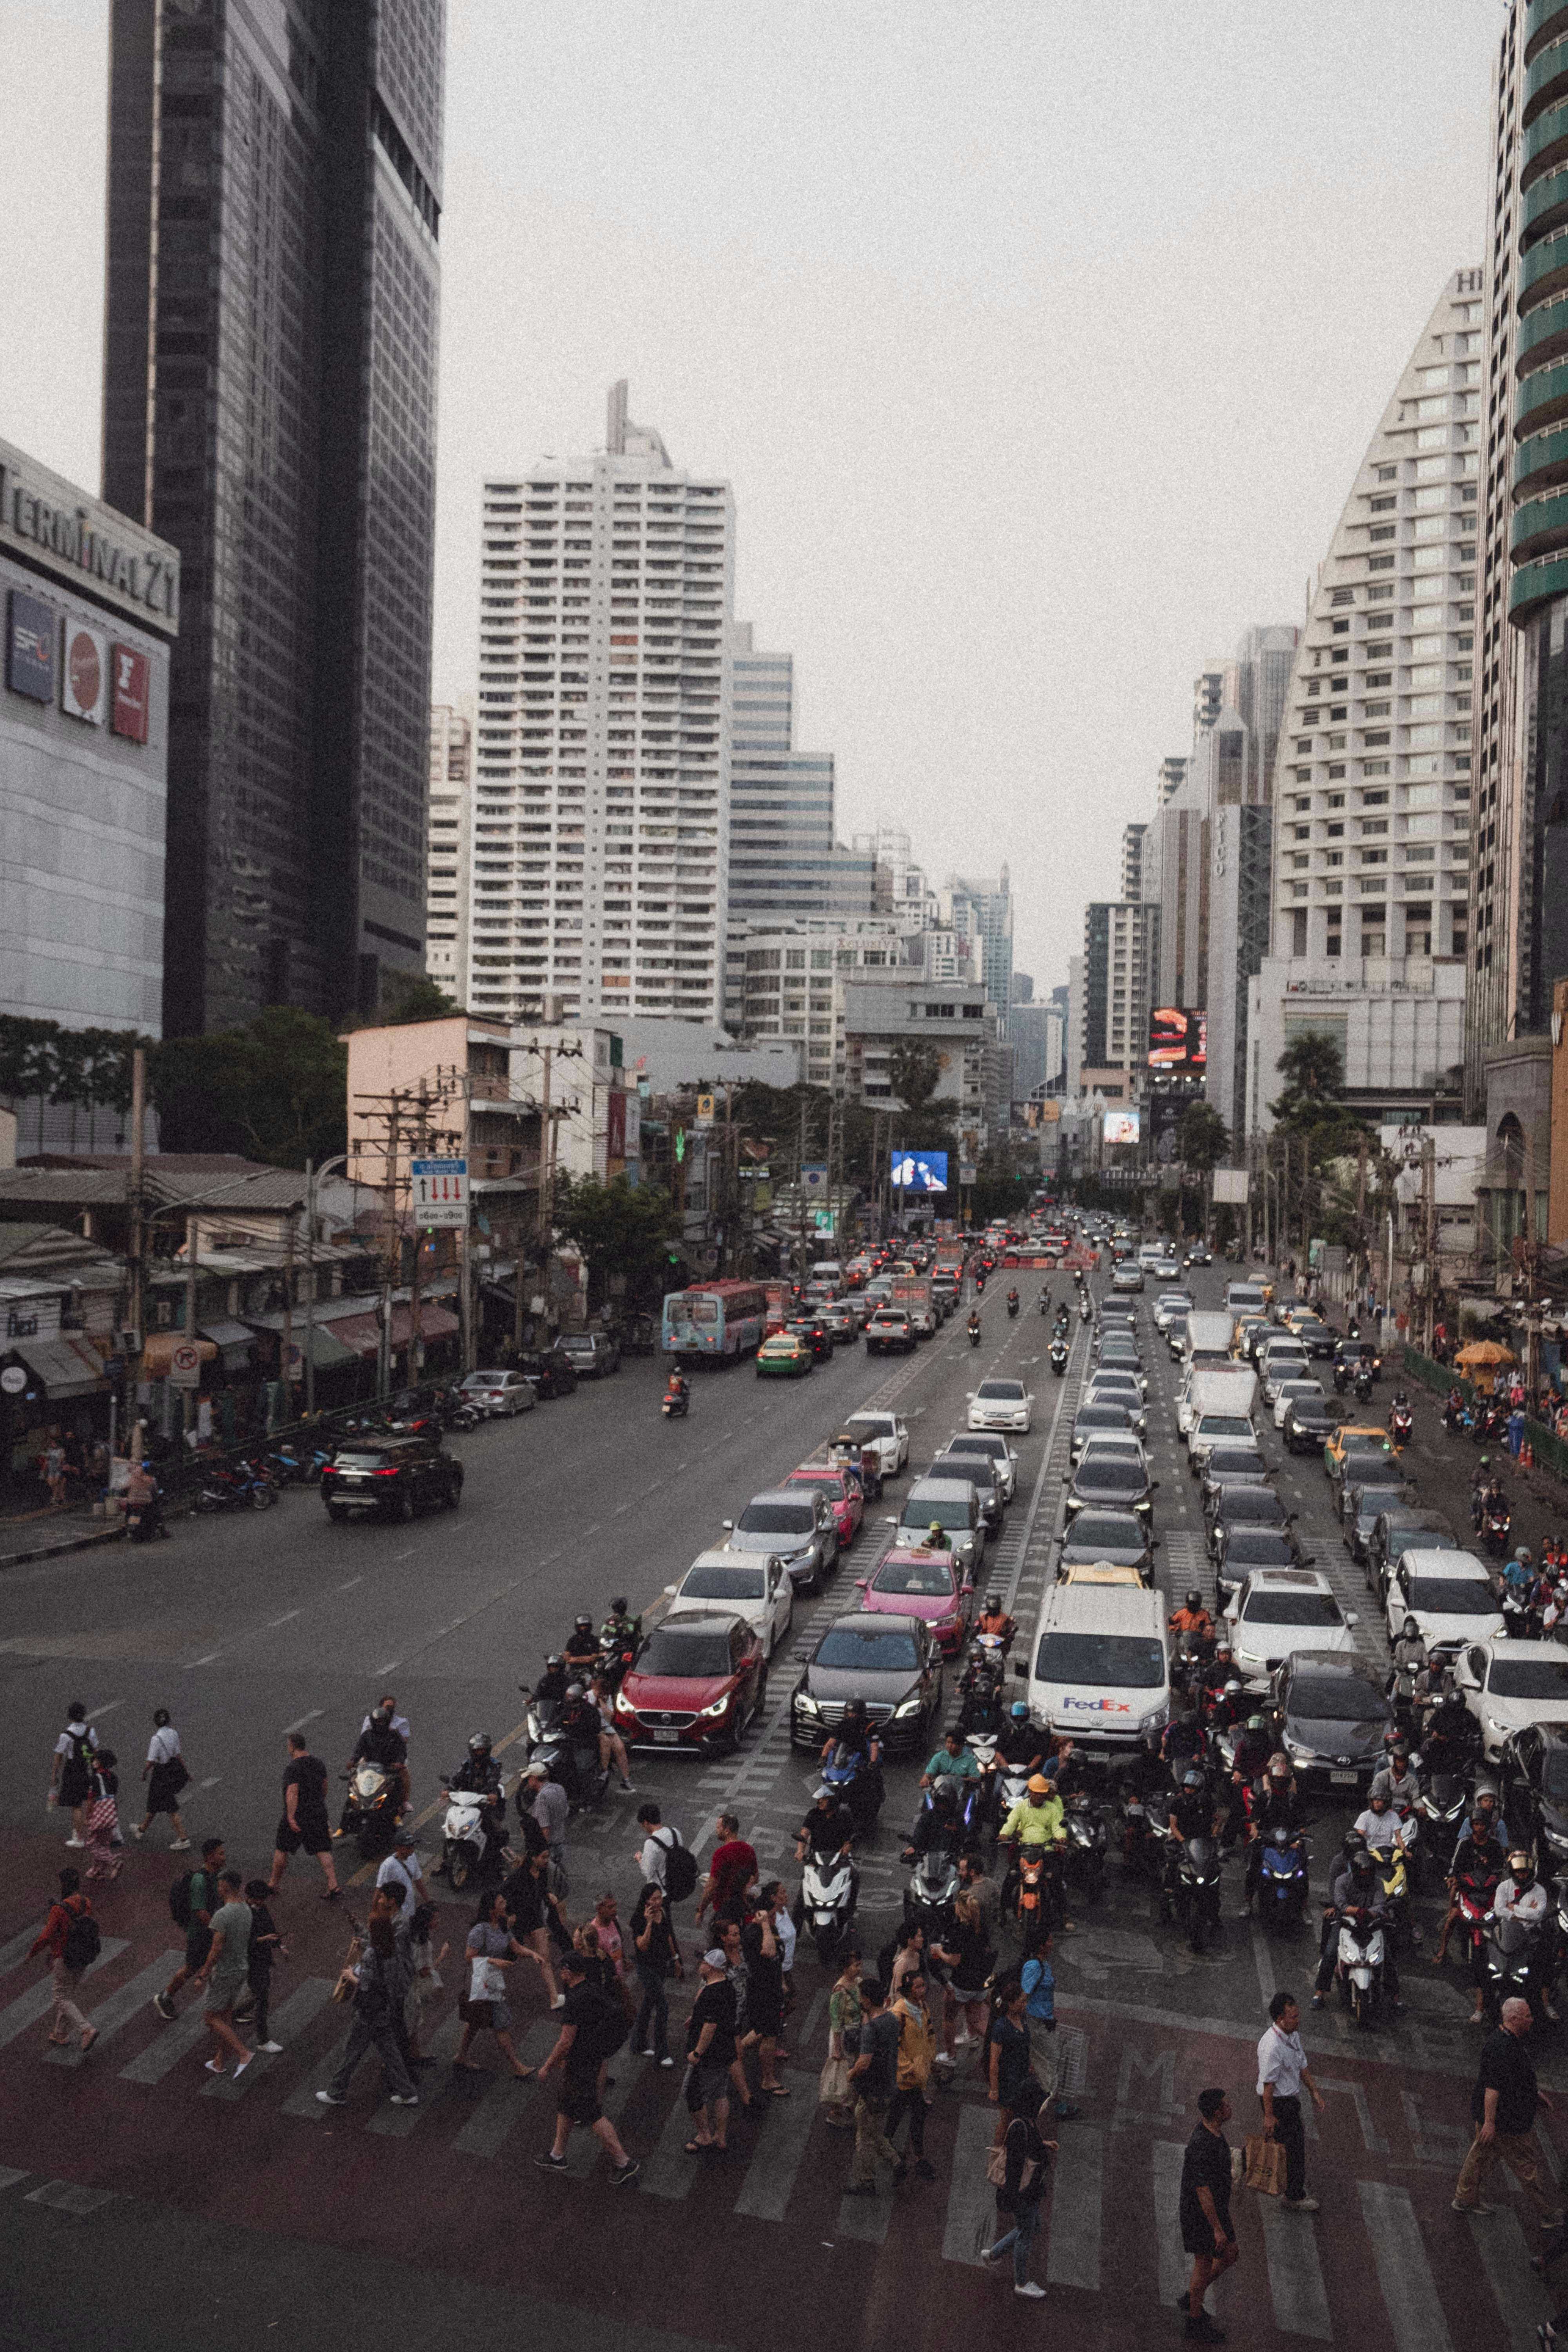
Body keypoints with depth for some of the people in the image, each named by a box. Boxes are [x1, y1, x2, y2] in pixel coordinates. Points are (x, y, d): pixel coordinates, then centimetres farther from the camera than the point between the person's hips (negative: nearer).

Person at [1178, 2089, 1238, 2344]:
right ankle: (1195, 2325, 24)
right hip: (1200, 2215, -9)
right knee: (1204, 2265, 6)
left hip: (1216, 2208, 9)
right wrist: (1217, 2228, -23)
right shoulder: (1202, 2145, -32)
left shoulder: (1215, 2134, -1)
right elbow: (1202, 2190, -28)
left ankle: (1193, 2297, 33)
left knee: (1230, 2255, 18)